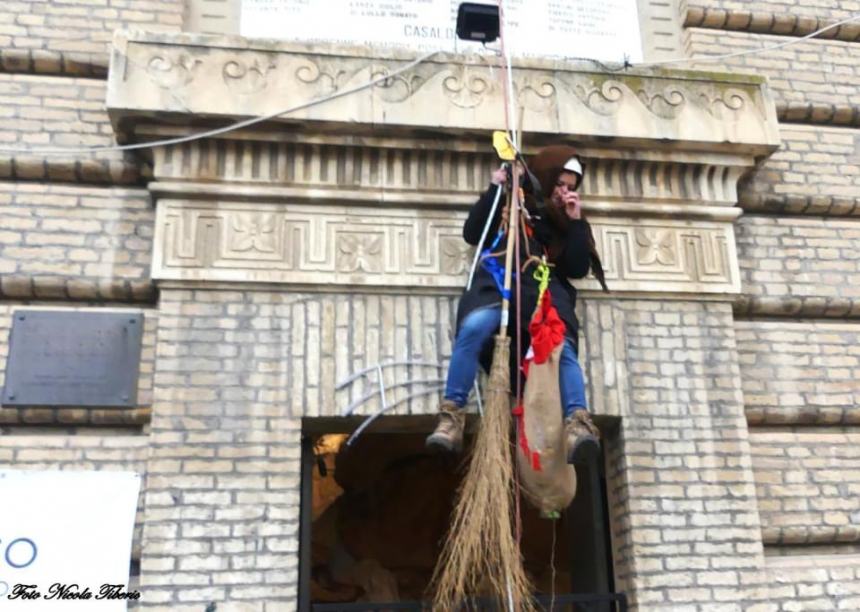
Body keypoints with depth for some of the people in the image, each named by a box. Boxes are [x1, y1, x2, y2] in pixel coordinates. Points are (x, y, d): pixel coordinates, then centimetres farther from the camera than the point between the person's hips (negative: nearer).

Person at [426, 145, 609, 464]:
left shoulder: (566, 220, 27)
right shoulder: (510, 200, 22)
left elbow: (578, 269, 13)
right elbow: (472, 234, 8)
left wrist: (575, 222, 8)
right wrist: (493, 189, 4)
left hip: (546, 290, 2)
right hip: (499, 282, -1)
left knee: (561, 348, -29)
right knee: (474, 327, -34)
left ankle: (578, 422, -44)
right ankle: (452, 415, -33)